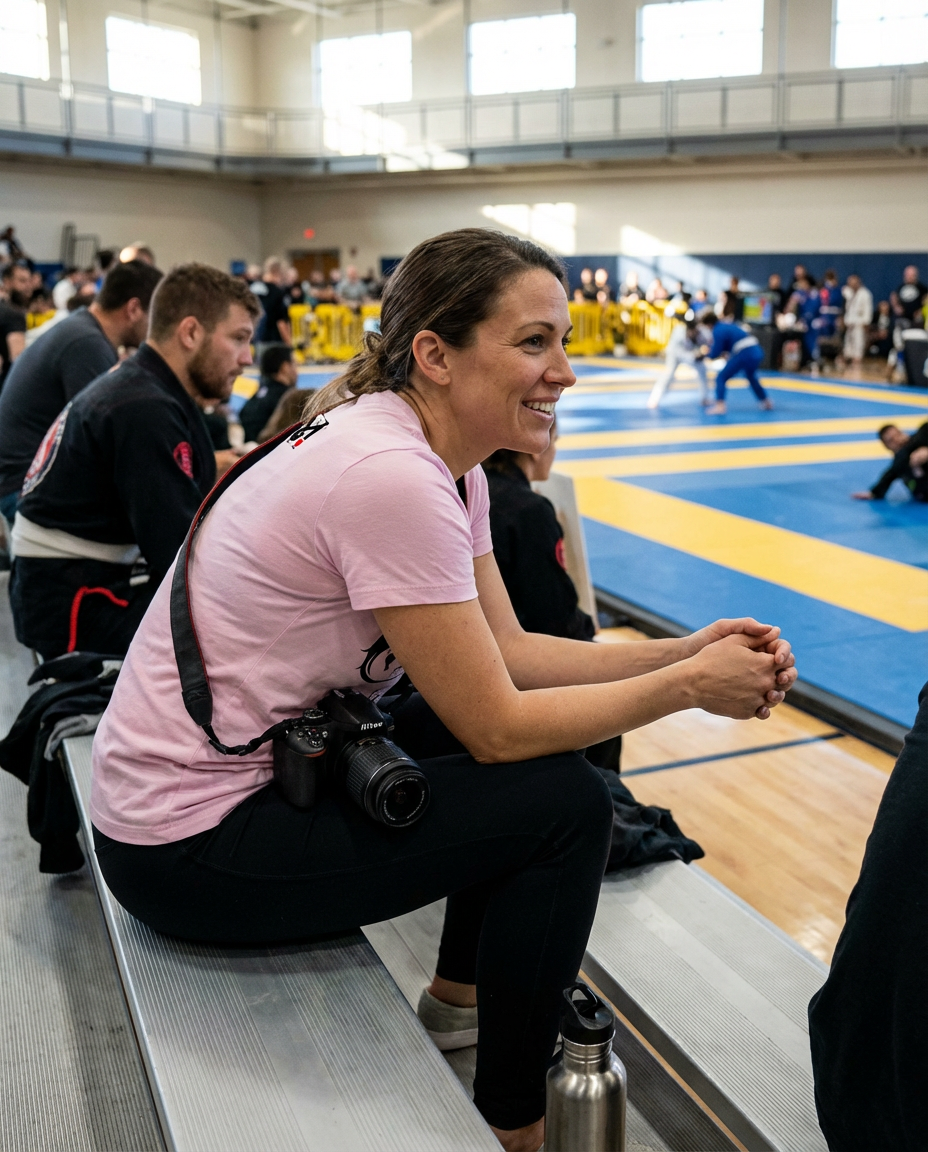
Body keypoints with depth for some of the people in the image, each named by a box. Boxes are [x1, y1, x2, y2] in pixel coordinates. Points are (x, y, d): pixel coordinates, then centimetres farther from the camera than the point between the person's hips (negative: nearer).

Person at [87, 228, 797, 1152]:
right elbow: (498, 727, -22)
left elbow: (508, 651, 5)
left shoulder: (444, 462, 1)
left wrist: (681, 653, -4)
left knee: (540, 731, 12)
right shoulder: (392, 479, -27)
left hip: (272, 758, 9)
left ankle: (457, 998, 29)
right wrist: (690, 686, -13)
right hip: (191, 847, -9)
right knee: (566, 801, -11)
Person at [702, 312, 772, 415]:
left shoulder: (718, 331, -5)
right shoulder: (728, 325, 22)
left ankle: (719, 406, -18)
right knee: (751, 377, 34)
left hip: (744, 355, -9)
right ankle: (766, 402, 44)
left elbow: (714, 354, -5)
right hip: (757, 352, 9)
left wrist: (709, 352, 16)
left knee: (721, 378, -4)